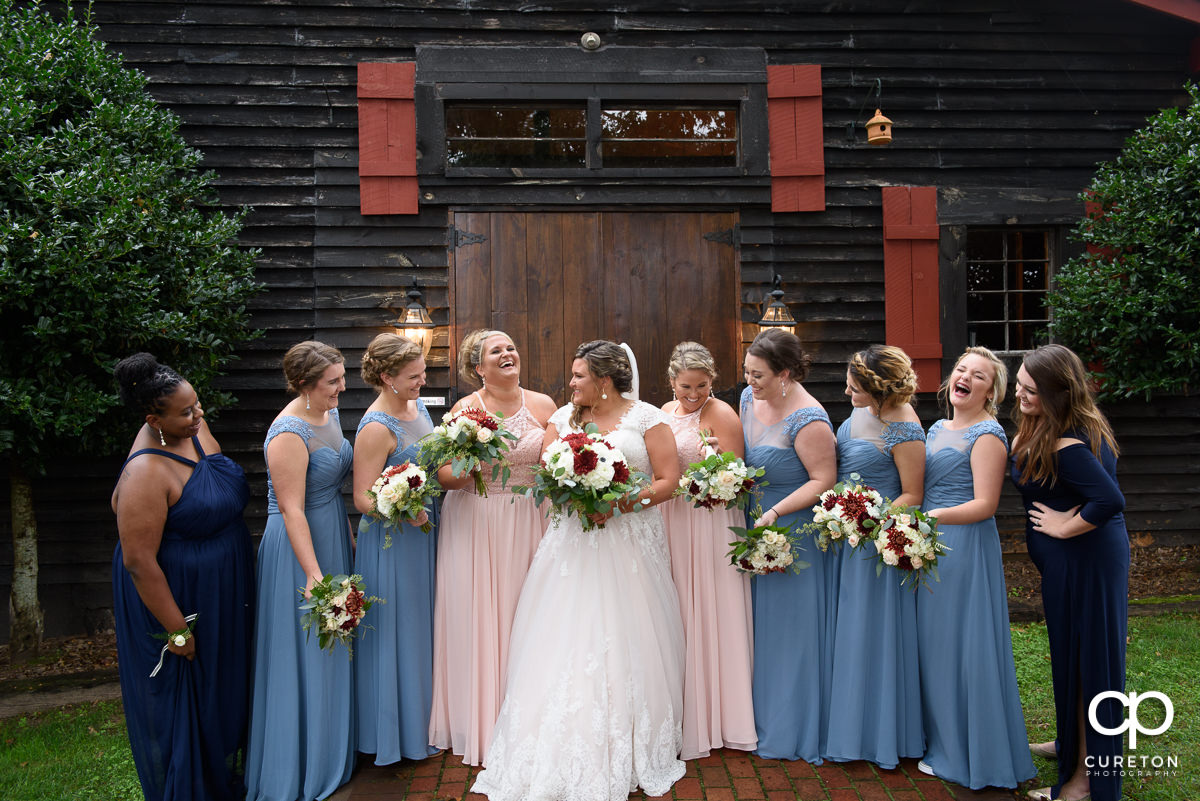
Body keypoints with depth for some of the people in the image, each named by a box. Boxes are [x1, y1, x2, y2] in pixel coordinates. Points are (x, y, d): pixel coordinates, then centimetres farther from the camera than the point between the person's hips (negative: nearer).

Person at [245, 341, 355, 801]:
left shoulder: (329, 413, 4)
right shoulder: (289, 435, -24)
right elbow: (292, 510, -26)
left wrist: (348, 536, 19)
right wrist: (314, 573, -26)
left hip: (333, 537, 9)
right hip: (299, 546, -9)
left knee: (332, 650, 20)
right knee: (304, 656, 4)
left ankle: (332, 751, 39)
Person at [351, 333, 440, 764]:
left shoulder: (417, 406, 4)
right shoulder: (376, 428, -22)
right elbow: (363, 498, -23)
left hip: (425, 532, 9)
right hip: (392, 541, -9)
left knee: (424, 624, 20)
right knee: (396, 630, 5)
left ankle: (425, 719, 38)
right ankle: (395, 731, 23)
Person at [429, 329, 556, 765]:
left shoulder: (543, 405, 5)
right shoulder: (465, 409, -2)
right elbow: (444, 477, -6)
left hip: (529, 523, 2)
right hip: (475, 525, -2)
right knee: (478, 618, 2)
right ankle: (481, 724, 19)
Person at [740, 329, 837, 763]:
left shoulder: (808, 420, -22)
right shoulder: (750, 398, 3)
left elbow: (824, 480, -22)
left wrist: (776, 512, -27)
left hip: (796, 534, -8)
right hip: (758, 529, 8)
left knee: (792, 629, 4)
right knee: (761, 625, 15)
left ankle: (793, 732, 22)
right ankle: (761, 719, 31)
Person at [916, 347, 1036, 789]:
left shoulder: (987, 435, -11)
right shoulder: (937, 429, 14)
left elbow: (985, 504, -17)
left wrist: (934, 516, -29)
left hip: (966, 545, -8)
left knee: (962, 645, 0)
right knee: (933, 643, 14)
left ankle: (969, 754, 16)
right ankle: (941, 740, 29)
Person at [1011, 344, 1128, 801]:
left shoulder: (1068, 446, -26)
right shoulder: (1042, 429, 5)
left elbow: (1110, 500, -34)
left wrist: (1067, 526, -22)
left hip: (1084, 561, -10)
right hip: (1074, 559, 10)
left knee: (1083, 657, 1)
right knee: (1071, 652, 22)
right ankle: (1072, 743, 41)